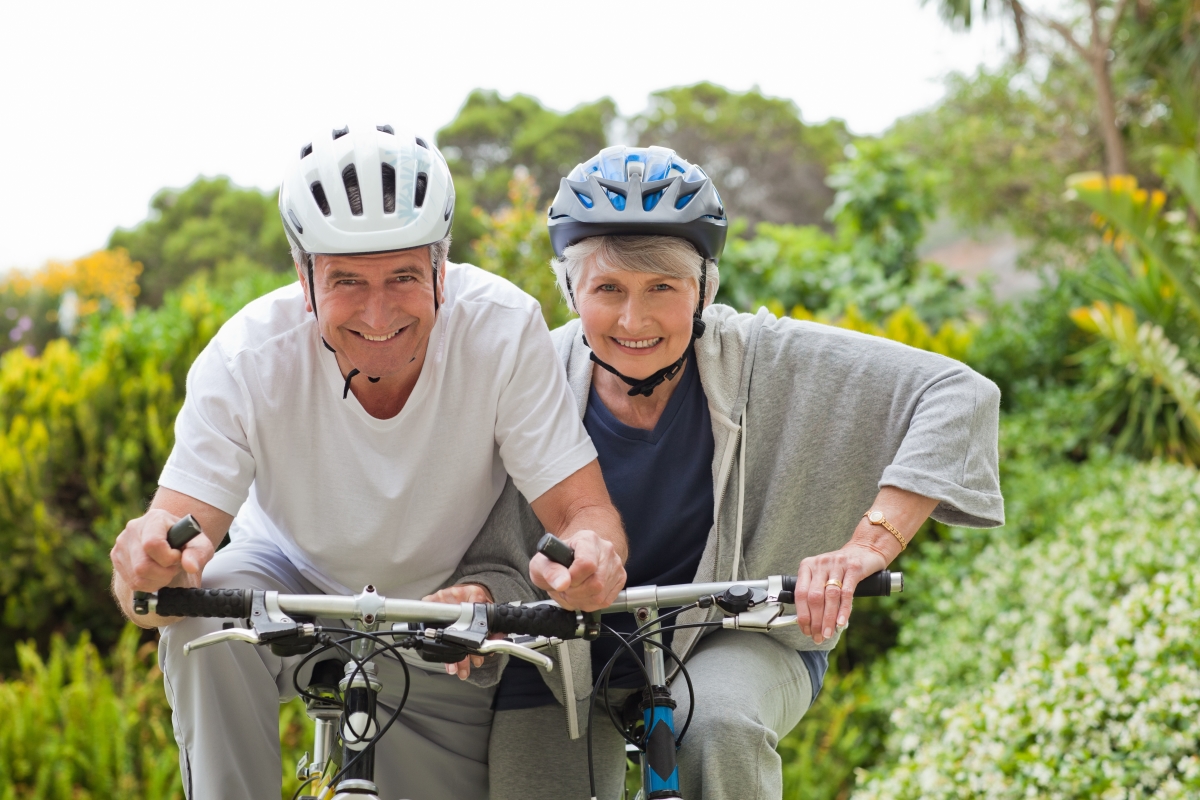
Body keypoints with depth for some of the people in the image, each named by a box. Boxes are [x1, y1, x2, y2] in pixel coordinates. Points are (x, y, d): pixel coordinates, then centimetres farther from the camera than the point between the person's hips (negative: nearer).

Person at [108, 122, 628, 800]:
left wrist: (591, 551, -53)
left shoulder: (504, 330, -27)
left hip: (450, 611, 1)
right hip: (295, 583, -1)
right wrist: (153, 559, -55)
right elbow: (180, 518, -29)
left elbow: (583, 508, -27)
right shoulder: (245, 359, -27)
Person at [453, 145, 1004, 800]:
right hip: (571, 660, 2)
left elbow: (958, 396, -26)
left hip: (740, 640, -2)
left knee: (716, 727, -33)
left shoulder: (764, 360, -20)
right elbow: (495, 556, -10)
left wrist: (867, 546, -37)